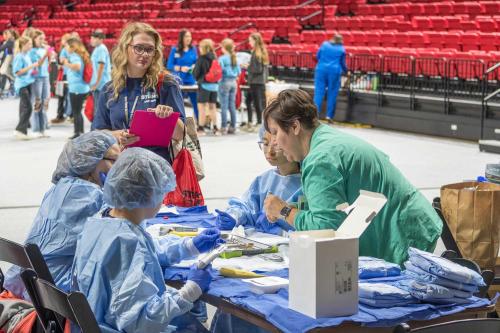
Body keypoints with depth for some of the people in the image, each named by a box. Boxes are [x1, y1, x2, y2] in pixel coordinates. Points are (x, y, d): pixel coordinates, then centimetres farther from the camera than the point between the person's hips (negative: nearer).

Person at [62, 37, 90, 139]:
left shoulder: (74, 56, -13)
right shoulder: (78, 55, 15)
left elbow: (77, 66, -34)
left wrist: (67, 64, -20)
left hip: (76, 88, -10)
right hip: (83, 87, 10)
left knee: (76, 112, -3)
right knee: (78, 112, 18)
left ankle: (77, 132, 0)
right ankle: (81, 131, 24)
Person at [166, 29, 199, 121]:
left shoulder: (193, 49, 4)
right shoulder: (175, 50, -3)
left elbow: (197, 62, 12)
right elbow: (169, 66, -4)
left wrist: (195, 66, -10)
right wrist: (181, 68, -18)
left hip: (191, 80, 2)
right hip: (179, 81, -2)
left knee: (196, 102, 0)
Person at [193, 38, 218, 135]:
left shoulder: (201, 58, -11)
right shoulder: (214, 58, 3)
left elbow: (196, 72, -8)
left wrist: (197, 78, 11)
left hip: (204, 84, -6)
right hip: (214, 85, 6)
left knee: (201, 106, 0)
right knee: (212, 106, 13)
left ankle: (201, 128, -1)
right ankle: (215, 128, 15)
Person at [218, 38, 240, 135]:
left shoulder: (222, 58, -12)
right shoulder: (234, 58, 6)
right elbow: (239, 71, 10)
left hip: (225, 82, -6)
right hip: (233, 82, 6)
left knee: (224, 106, -4)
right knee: (232, 106, 10)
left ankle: (224, 128, -4)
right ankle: (233, 127, 12)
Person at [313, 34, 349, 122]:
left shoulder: (324, 45, 10)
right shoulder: (342, 49, 6)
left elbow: (317, 56, 15)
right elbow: (342, 63, 13)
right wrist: (346, 72, 30)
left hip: (321, 69, 1)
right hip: (335, 71, -1)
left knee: (319, 92, -1)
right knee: (332, 93, 4)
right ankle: (329, 115, 3)